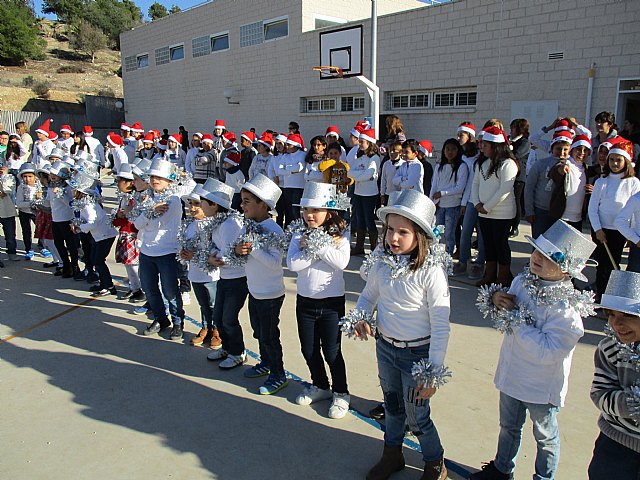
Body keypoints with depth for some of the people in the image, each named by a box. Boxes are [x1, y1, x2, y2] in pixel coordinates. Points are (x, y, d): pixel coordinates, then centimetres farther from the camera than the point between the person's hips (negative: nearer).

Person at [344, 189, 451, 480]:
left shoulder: (431, 271, -24)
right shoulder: (381, 262, -9)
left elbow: (441, 325, -19)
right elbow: (368, 295, 9)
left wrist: (432, 373, -16)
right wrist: (360, 318, -12)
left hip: (417, 353, -5)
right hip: (385, 347, 5)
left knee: (417, 417, 9)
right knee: (392, 406, 25)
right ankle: (392, 455, 50)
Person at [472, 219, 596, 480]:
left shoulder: (566, 308, -28)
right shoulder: (521, 282, -9)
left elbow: (546, 351, -34)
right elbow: (502, 320, 4)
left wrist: (515, 317, -30)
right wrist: (494, 299, -17)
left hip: (542, 387, -6)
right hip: (511, 374, 6)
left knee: (545, 436, 21)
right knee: (508, 426, 28)